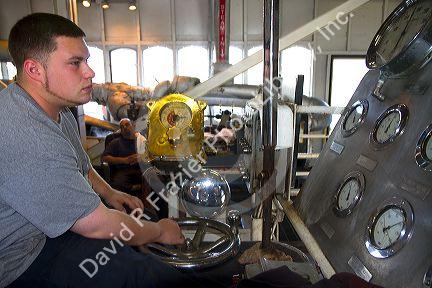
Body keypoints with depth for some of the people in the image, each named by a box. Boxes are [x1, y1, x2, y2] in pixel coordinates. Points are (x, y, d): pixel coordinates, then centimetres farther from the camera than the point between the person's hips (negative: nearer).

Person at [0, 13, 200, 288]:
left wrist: (109, 193, 3)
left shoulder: (57, 107, 2)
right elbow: (96, 225, -28)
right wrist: (160, 231, -13)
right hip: (25, 258, -10)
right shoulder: (28, 140, -33)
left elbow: (80, 166, 19)